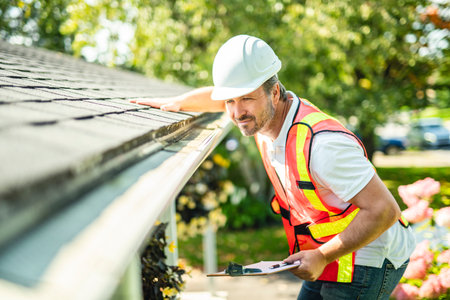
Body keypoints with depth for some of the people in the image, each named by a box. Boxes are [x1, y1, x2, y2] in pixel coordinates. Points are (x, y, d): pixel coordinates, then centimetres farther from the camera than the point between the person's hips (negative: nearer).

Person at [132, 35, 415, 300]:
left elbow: (384, 210, -30)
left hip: (368, 260, -8)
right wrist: (175, 102, 15)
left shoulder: (321, 142, -32)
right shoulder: (267, 111, -5)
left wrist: (322, 256, -27)